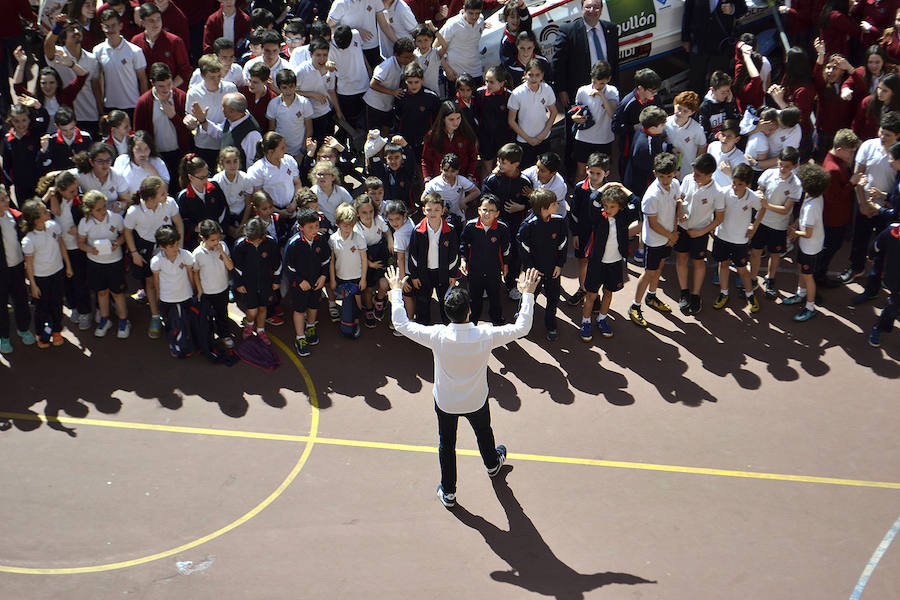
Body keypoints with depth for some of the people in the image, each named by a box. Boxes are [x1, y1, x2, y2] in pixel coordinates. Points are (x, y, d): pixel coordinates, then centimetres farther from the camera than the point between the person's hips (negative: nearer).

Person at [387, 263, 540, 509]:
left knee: (446, 443, 22)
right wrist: (527, 294, -8)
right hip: (476, 401, 1)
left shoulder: (437, 336, -32)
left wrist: (396, 290, -8)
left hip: (445, 402, -1)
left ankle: (448, 492, 37)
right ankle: (492, 464, 61)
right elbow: (522, 327, -17)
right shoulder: (485, 336, -31)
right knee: (483, 432, 31)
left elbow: (401, 324, -19)